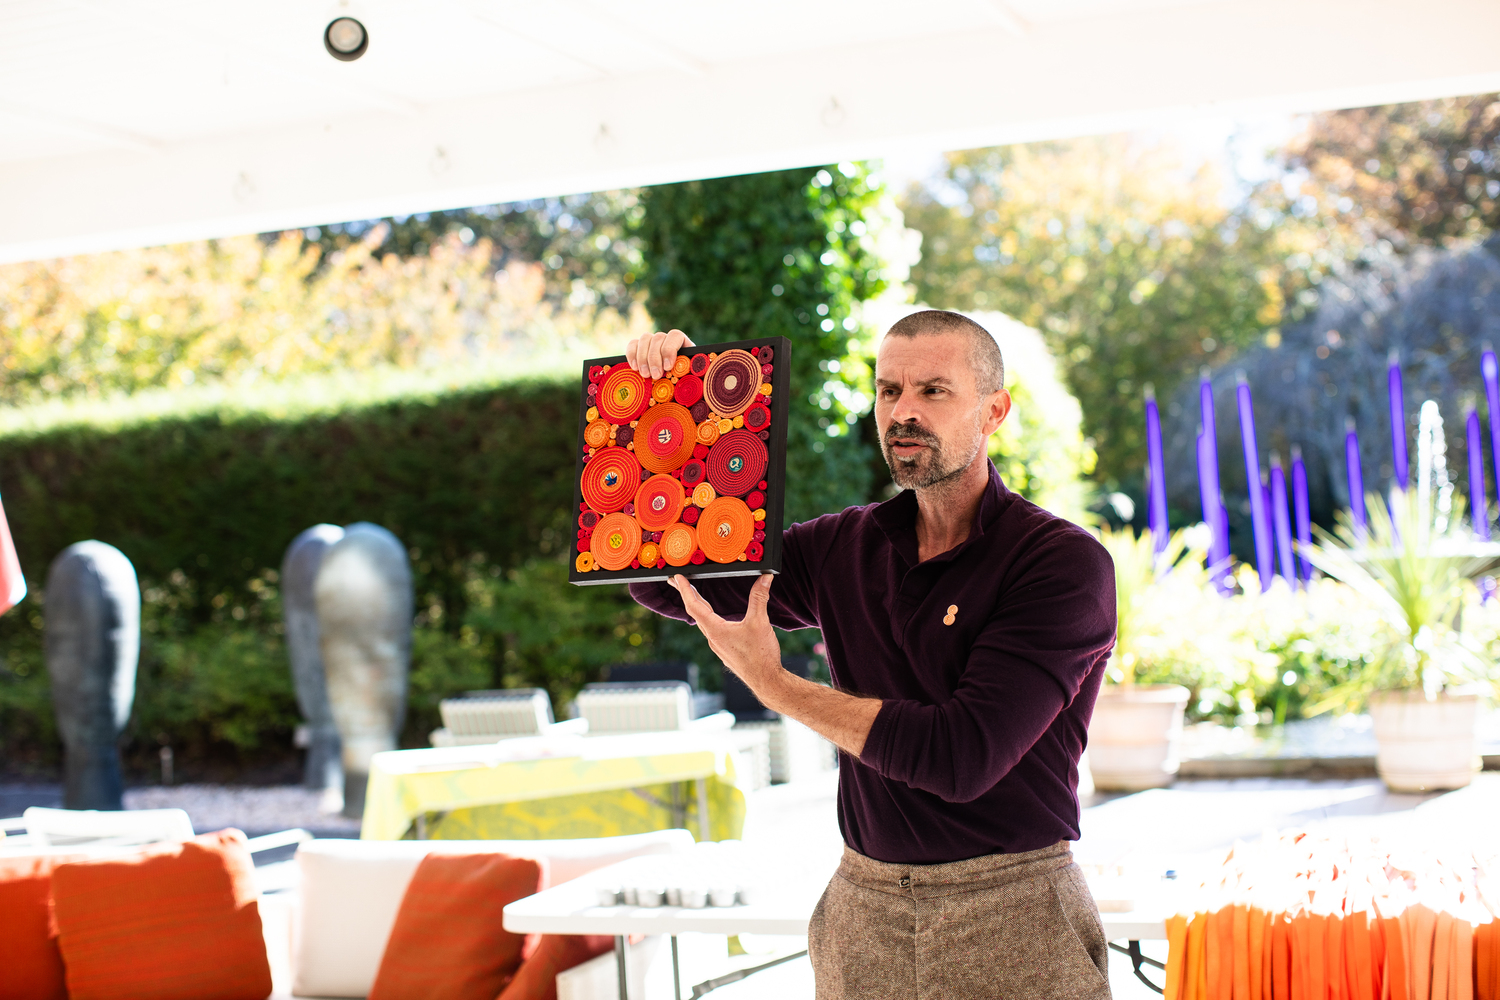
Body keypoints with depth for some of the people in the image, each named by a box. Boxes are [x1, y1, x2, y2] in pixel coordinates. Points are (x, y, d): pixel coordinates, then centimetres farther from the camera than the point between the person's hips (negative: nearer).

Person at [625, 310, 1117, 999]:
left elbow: (965, 758, -22)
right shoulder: (847, 548, 4)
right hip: (862, 913, 5)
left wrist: (774, 685, -14)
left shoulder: (1063, 562, -13)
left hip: (1011, 922, -4)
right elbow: (660, 578, 9)